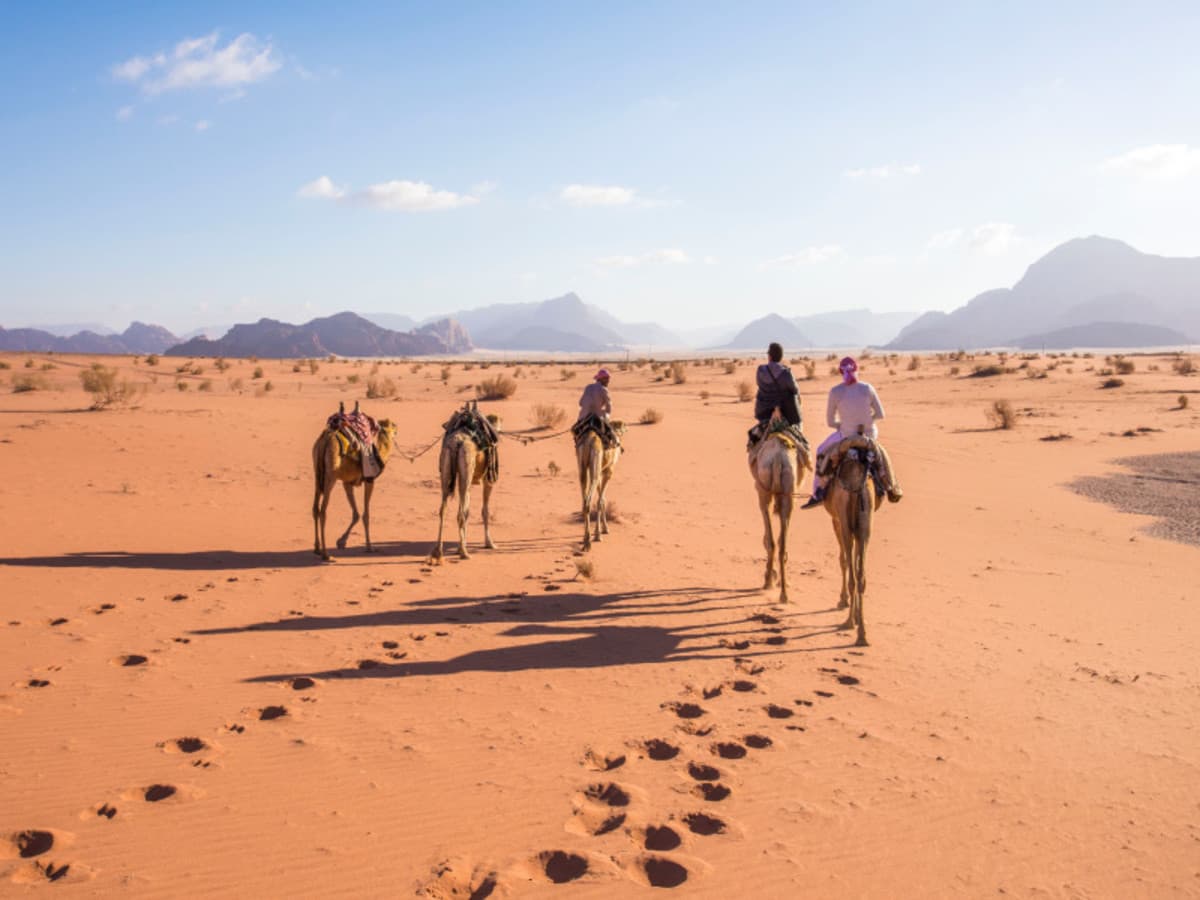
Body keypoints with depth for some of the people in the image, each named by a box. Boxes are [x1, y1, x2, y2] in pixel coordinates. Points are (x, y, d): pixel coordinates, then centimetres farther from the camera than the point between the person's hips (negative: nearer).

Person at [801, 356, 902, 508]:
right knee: (880, 452, 37)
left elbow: (830, 422, -6)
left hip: (846, 435, -2)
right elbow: (880, 414, -2)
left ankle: (818, 494, 19)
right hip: (870, 434, 2)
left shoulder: (835, 391, -12)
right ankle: (891, 488, 40)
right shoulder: (867, 388, -8)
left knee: (821, 452, 24)